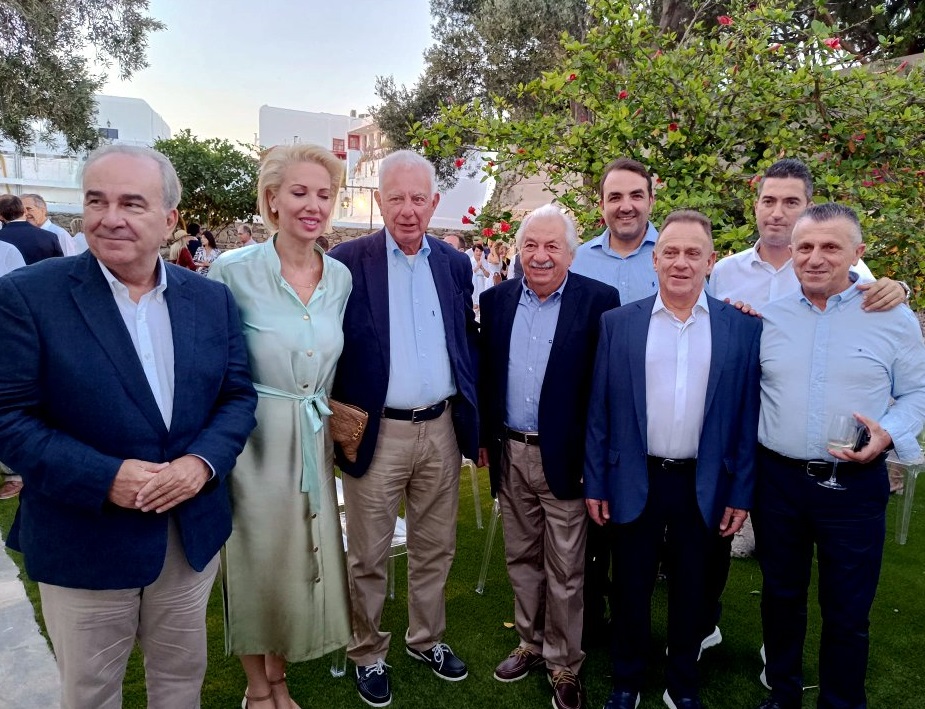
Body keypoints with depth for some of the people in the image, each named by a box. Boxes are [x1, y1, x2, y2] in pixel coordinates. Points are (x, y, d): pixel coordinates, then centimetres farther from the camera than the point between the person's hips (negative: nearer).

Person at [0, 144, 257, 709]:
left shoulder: (212, 299, 0)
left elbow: (238, 396, 2)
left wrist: (202, 462, -16)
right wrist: (105, 478, -23)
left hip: (194, 533, 3)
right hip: (83, 541, -2)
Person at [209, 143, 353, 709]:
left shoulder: (341, 277, 1)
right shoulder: (233, 272, -12)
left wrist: (328, 417, 11)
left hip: (314, 438, 4)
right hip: (253, 438, -4)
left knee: (303, 560, 14)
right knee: (256, 561, 11)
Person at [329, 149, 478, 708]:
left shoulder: (456, 264, 6)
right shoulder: (348, 261, -6)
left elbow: (468, 346, 11)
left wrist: (480, 424, 10)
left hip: (442, 430, 4)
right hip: (375, 433, -3)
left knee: (436, 549, 18)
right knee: (368, 557, 12)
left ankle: (427, 638, 41)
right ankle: (368, 653, 34)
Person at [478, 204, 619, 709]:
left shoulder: (599, 300, -9)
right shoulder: (496, 299, 4)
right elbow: (485, 373, 9)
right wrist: (484, 437, 8)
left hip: (565, 457, -4)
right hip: (510, 454, 4)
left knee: (565, 571, 10)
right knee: (521, 559, 19)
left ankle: (564, 665, 29)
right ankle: (530, 644, 39)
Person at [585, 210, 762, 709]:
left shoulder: (742, 327, -2)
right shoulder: (618, 322, -3)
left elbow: (746, 416, 0)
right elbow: (598, 410, -1)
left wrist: (741, 494, 0)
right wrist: (595, 484, -1)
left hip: (704, 487, 1)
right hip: (633, 483, 0)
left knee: (691, 592, 17)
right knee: (630, 589, 14)